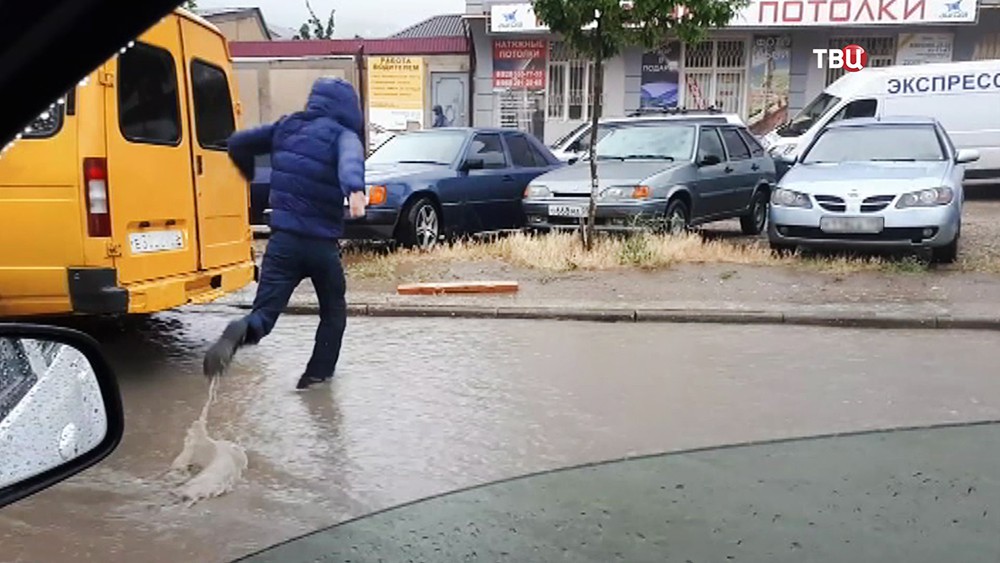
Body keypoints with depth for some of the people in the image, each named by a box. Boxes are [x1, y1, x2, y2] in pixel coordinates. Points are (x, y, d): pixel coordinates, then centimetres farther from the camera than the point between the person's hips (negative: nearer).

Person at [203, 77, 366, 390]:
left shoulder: (286, 126, 11)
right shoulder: (343, 135, -4)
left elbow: (237, 144, 21)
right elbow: (351, 161, -28)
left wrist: (248, 175, 40)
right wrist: (355, 189, -48)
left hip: (283, 239, 3)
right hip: (322, 243, -3)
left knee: (264, 313, 1)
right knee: (333, 311, 20)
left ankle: (241, 332, -32)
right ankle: (317, 374, 20)